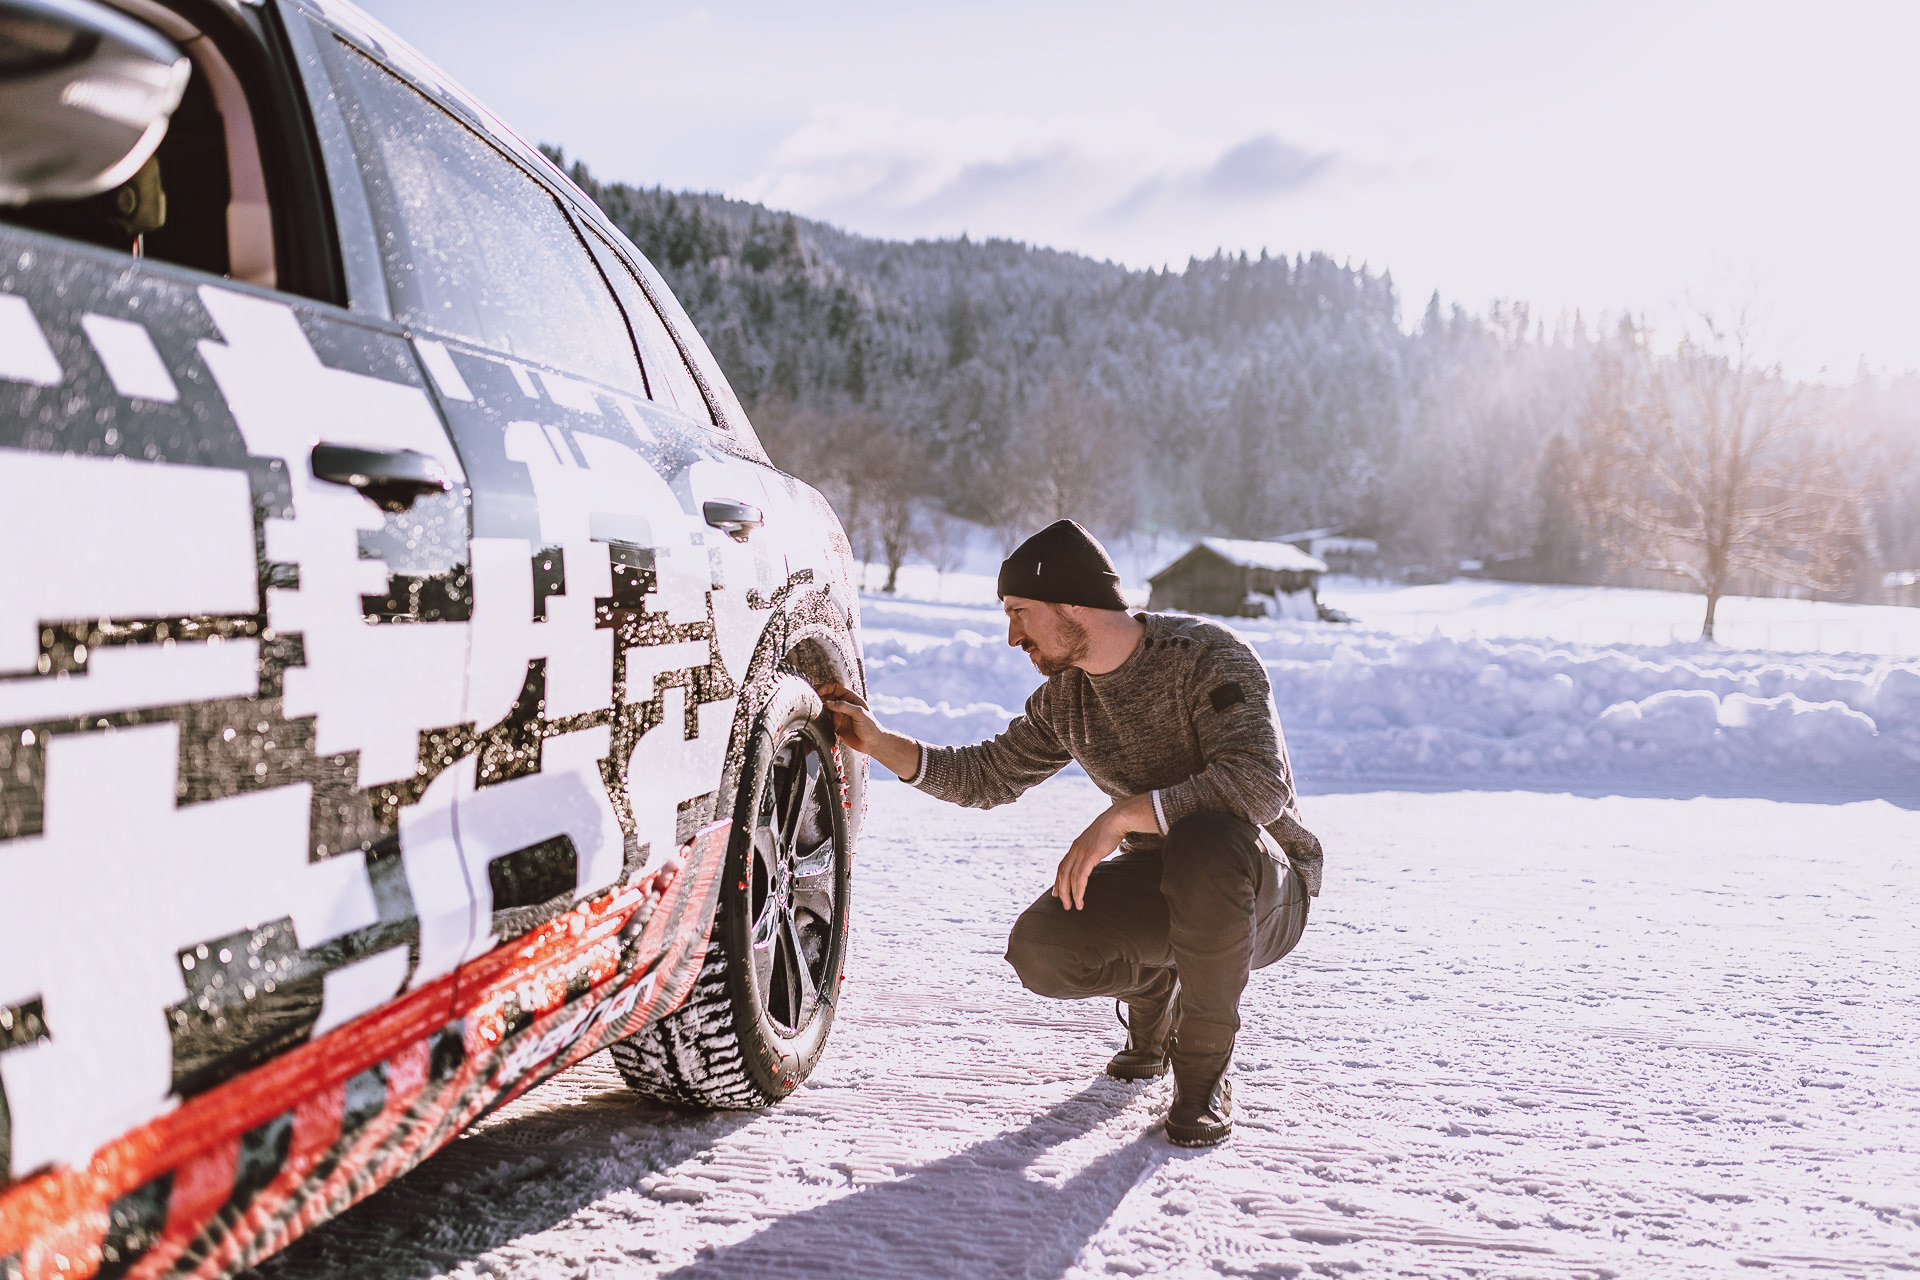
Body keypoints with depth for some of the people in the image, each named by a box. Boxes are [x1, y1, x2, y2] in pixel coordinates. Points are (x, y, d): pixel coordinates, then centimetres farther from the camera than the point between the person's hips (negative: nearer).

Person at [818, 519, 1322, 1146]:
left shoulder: (1206, 656, -20)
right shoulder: (1065, 695, 2)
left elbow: (1261, 783, -33)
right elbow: (987, 776, 13)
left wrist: (1123, 814, -37)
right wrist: (879, 742, 2)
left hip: (1268, 889, -5)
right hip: (1156, 879, 5)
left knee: (1206, 845, -41)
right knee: (1041, 950, -22)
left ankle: (1205, 1068, -18)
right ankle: (1153, 985, 13)